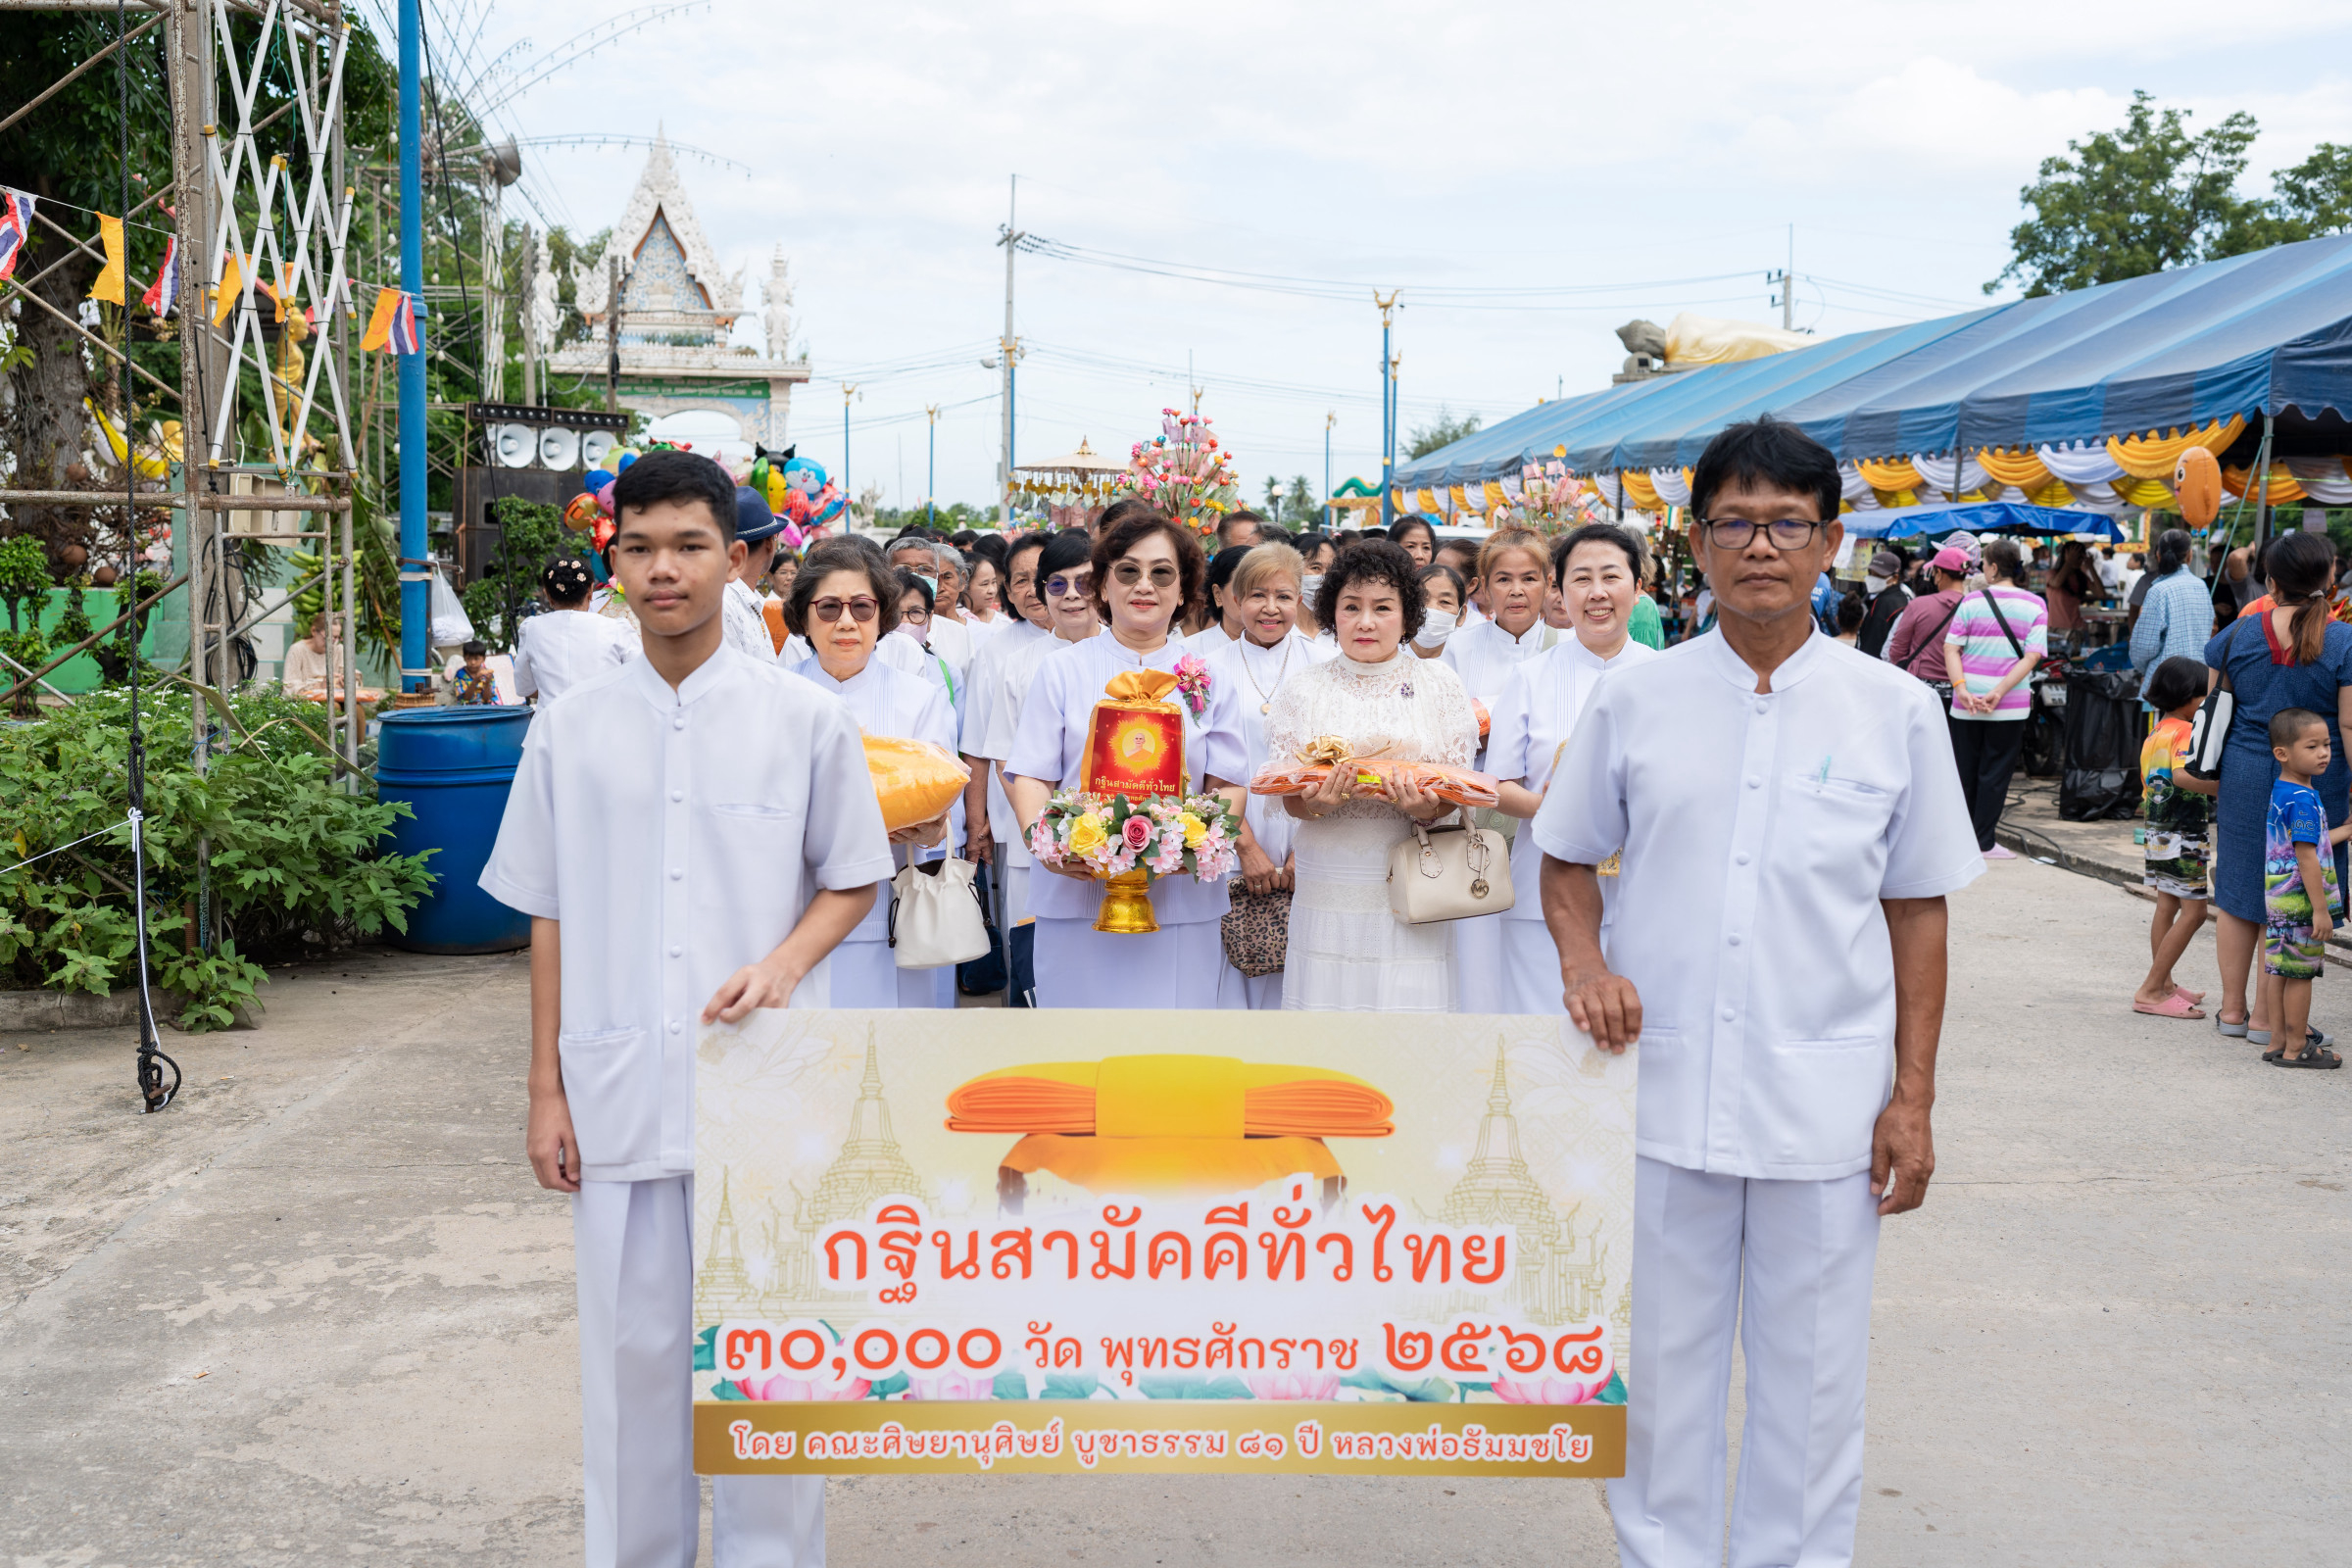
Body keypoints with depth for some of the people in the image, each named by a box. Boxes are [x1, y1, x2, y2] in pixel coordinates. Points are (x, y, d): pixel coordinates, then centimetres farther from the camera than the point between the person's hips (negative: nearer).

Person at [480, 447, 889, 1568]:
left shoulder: (806, 720, -1)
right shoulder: (571, 729, 5)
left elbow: (854, 883, 7)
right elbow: (548, 916, 9)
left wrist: (785, 961, -13)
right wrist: (545, 1090, 6)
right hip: (619, 1093, 2)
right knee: (632, 1348, 10)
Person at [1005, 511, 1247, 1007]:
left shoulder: (1209, 680, 11)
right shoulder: (1063, 670, 9)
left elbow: (1229, 786, 8)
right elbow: (1030, 776, 4)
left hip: (1180, 904, 1)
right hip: (1077, 897, -1)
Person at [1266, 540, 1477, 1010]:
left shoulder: (1438, 682, 7)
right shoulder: (1306, 687, 7)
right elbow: (1289, 799, 5)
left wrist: (1427, 808, -17)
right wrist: (1315, 803, -17)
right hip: (1328, 887, 0)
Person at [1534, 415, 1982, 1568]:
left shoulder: (1895, 712, 1)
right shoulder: (1633, 701, 2)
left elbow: (1917, 908, 4)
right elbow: (1566, 857, 12)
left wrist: (1914, 1096, 1)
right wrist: (1582, 957, -8)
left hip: (1826, 1104, 0)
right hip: (1659, 1088, 1)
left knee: (1812, 1373, 10)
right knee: (1661, 1357, 12)